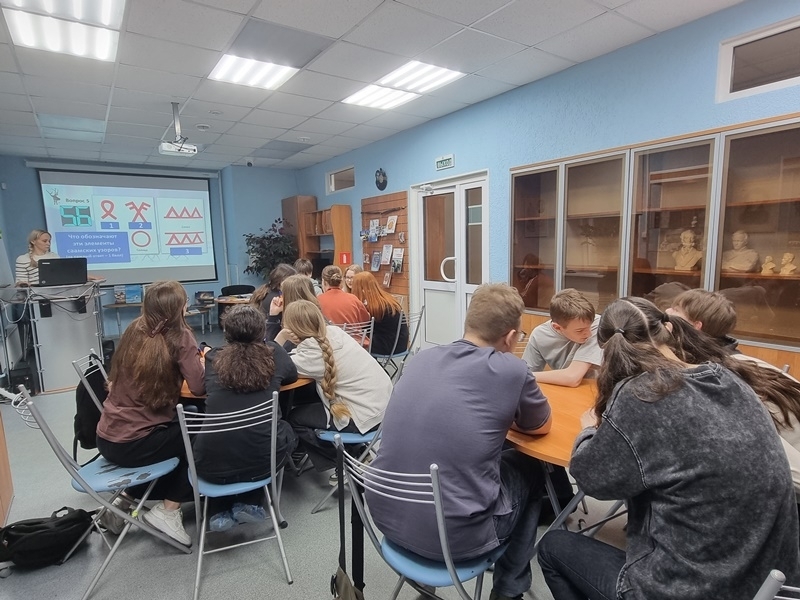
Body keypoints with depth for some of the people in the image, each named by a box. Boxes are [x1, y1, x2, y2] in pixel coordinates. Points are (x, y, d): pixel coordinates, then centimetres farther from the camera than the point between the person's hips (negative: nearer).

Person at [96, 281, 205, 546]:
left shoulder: (134, 329, 4)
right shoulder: (179, 337, -15)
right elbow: (199, 387, -21)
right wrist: (202, 361, 0)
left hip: (107, 438, 7)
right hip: (133, 444, -7)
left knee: (182, 424, 25)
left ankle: (130, 497, 22)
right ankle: (168, 509, 12)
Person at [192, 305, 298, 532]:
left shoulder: (213, 357, 4)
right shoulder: (274, 354, 1)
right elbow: (292, 376, 22)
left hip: (212, 463, 2)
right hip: (261, 460, -1)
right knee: (286, 431, 31)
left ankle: (220, 512, 24)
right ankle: (250, 503, 22)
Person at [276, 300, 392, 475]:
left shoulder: (314, 350, -18)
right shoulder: (333, 331, 4)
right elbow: (299, 357, 16)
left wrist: (281, 337, -7)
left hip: (366, 417, -8)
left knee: (294, 418, 8)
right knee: (306, 402, 23)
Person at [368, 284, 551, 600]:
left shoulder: (424, 358, 2)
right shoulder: (510, 369, -13)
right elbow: (541, 426, 8)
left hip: (387, 517, 6)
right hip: (453, 535, -5)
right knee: (531, 469, 21)